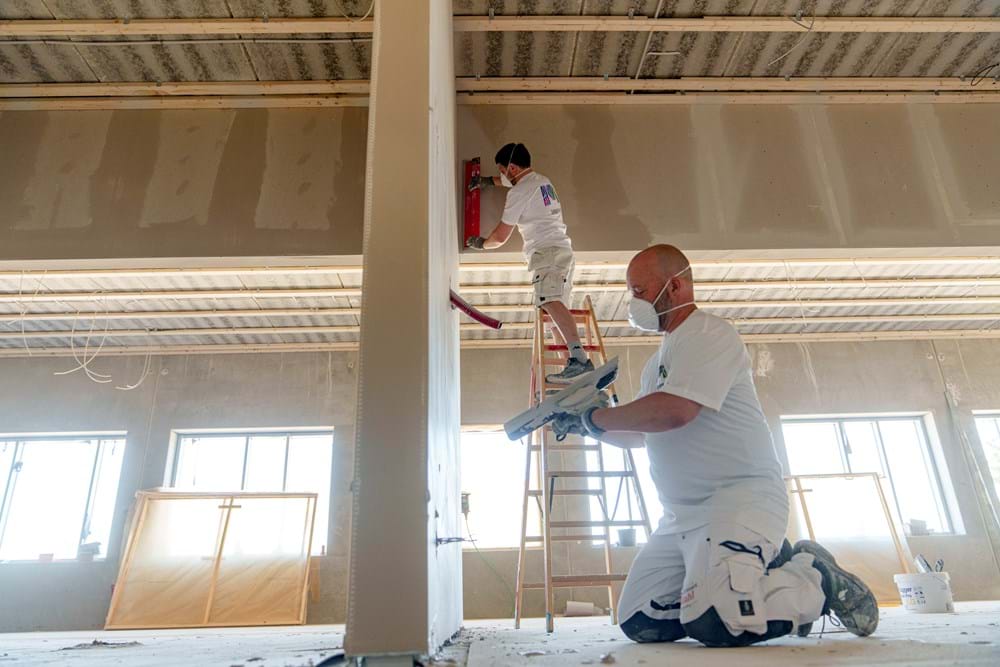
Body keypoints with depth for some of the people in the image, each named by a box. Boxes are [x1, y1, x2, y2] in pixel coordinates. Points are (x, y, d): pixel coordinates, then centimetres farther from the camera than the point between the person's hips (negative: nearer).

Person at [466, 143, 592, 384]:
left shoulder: (519, 191, -3)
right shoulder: (542, 180, 24)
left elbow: (501, 236, 1)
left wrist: (482, 243, 21)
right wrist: (488, 181, 59)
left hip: (547, 251, -10)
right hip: (563, 249, 10)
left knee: (551, 301, -29)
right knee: (558, 310, 6)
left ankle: (580, 359, -48)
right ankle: (572, 364, 0)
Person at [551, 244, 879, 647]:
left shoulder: (710, 334, -9)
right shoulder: (659, 362, 21)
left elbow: (674, 410, -25)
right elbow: (640, 434, 25)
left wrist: (595, 417, -12)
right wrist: (589, 426, 9)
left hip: (739, 497, -9)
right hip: (683, 514, 9)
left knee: (713, 623, -25)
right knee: (639, 622, 1)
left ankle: (817, 580, 3)